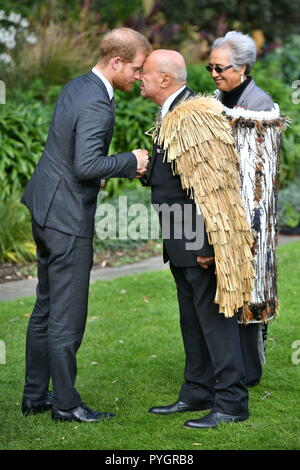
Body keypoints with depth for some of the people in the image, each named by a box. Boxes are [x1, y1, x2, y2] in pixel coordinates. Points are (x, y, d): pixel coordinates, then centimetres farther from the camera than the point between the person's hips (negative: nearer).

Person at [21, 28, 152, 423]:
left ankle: (35, 395, 26)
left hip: (45, 210, 10)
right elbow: (87, 166, -30)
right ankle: (66, 403, 11)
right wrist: (131, 161, -15)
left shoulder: (78, 86, 10)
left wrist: (125, 167, 12)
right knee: (67, 316, 1)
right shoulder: (97, 105, -21)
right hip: (68, 218, -10)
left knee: (46, 309, 17)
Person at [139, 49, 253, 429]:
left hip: (200, 240, -10)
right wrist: (144, 169, 2)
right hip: (180, 243, 10)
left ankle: (231, 402, 7)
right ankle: (198, 393, 28)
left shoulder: (194, 116, -20)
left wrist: (210, 242, -23)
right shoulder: (169, 115, 12)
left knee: (214, 318, -2)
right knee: (191, 318, 17)